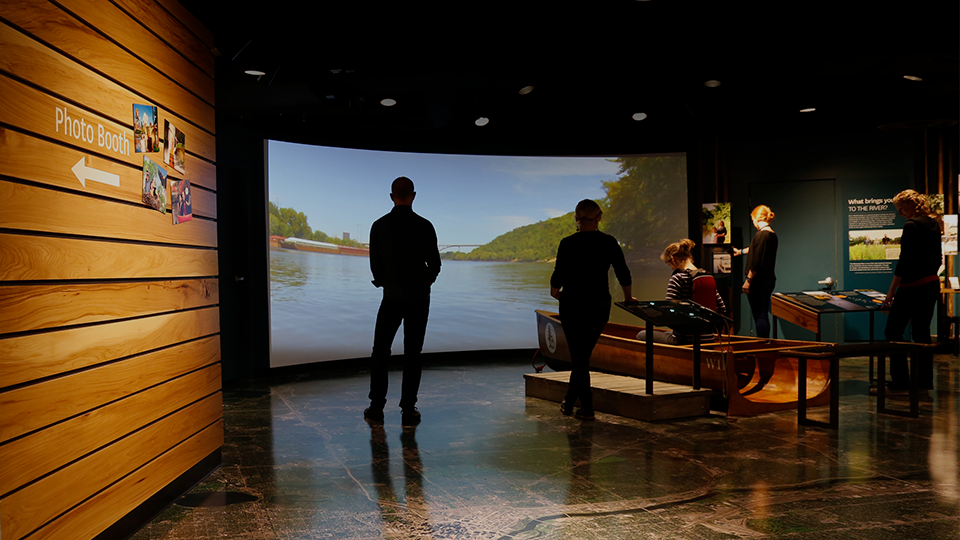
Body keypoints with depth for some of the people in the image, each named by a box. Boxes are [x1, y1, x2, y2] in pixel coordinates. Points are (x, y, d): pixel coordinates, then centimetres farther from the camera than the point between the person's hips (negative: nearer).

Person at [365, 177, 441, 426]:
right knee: (412, 354, 6)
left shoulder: (379, 226, -3)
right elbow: (435, 264, 0)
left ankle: (376, 407, 11)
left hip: (392, 298, 0)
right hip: (419, 298, 0)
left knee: (380, 352, 11)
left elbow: (375, 264, 3)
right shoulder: (424, 226, -6)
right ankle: (408, 410, 7)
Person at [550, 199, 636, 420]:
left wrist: (555, 291, 13)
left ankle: (587, 408, 6)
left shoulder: (568, 243, -10)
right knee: (583, 354, 17)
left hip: (573, 304, -3)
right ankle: (569, 401, 28)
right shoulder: (609, 242, 0)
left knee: (578, 356, 5)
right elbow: (624, 274, 5)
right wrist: (628, 298, 21)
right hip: (601, 304, 3)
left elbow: (559, 276, -8)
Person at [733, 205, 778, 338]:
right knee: (764, 315, 14)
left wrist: (748, 280, -15)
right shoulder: (773, 235, 13)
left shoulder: (761, 235, -15)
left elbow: (755, 261, -20)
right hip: (769, 280, 9)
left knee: (759, 316, -5)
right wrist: (740, 251, 48)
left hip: (758, 281, -9)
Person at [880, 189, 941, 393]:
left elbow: (904, 261, -19)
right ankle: (925, 381, 16)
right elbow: (937, 258, 18)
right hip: (932, 285, 9)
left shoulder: (912, 226, -16)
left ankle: (900, 381, -1)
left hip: (913, 287, -9)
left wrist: (891, 292, -16)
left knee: (893, 331, -1)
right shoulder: (933, 223, 11)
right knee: (922, 332, 13)